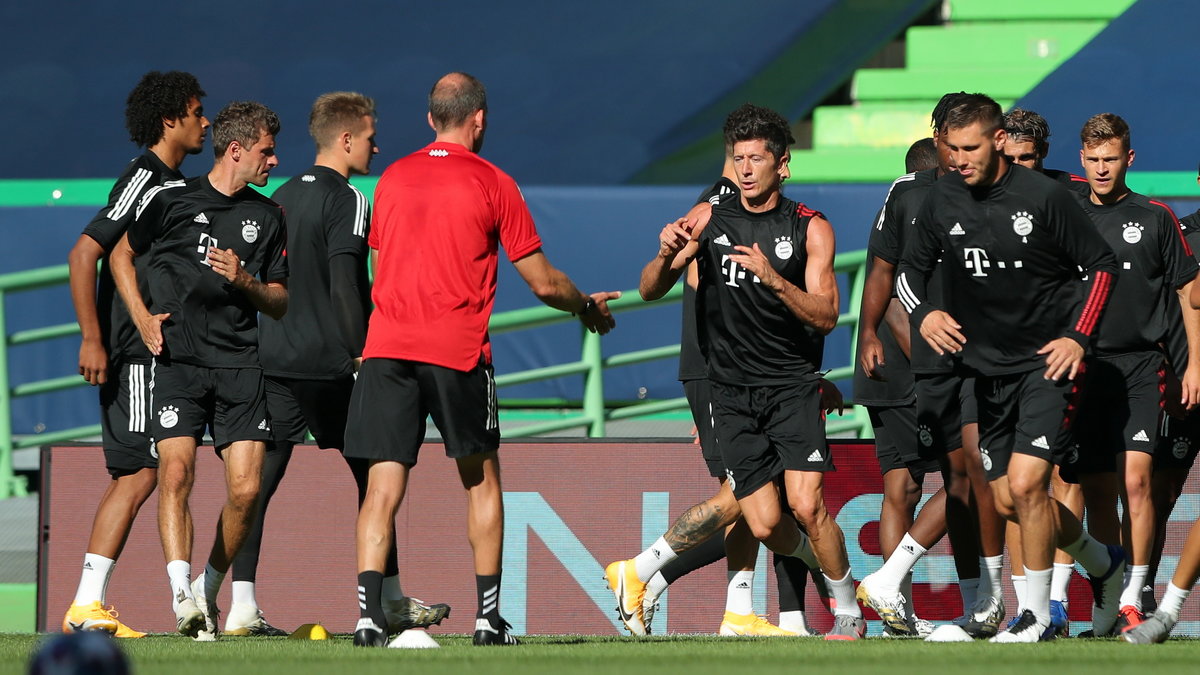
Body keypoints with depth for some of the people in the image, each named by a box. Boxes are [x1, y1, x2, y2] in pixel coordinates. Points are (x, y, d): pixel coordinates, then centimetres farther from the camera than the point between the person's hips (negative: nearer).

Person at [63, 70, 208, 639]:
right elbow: (84, 252, -18)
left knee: (134, 475, 6)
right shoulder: (143, 179, -12)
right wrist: (92, 340, -21)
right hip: (130, 354, -10)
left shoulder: (174, 184, 17)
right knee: (138, 473, -13)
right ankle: (86, 607, -13)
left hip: (158, 353, 10)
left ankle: (90, 605, 5)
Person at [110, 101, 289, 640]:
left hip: (241, 365, 3)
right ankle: (182, 595, -25)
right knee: (176, 472, -21)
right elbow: (121, 254, 17)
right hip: (177, 359, -3)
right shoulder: (171, 199, 3)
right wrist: (142, 317, 4)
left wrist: (244, 279, -4)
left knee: (246, 489, -7)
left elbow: (279, 303, 17)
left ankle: (208, 590, 14)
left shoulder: (267, 216, 14)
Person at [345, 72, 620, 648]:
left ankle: (369, 614, -15)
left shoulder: (393, 178, 13)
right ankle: (488, 616, 14)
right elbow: (543, 282, 5)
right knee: (482, 481, 14)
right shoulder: (493, 184, 1)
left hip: (386, 345, 2)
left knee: (383, 489, -1)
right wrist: (589, 308, 24)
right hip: (458, 352, -2)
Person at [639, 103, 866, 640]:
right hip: (732, 390, 2)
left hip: (792, 384, -2)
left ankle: (849, 612, 2)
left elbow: (825, 316, -9)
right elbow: (650, 291, 5)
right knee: (765, 525, -5)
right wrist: (666, 256, -17)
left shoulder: (810, 229, 0)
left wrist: (775, 279, -25)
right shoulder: (709, 221, 6)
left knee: (806, 505, -18)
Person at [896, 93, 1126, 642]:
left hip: (1047, 363, -6)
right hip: (988, 366, 6)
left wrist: (1078, 336, -12)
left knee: (1025, 484, -17)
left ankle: (1036, 615, -3)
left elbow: (1102, 265, -4)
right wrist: (923, 313, -8)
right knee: (1009, 501, 9)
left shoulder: (1044, 197, -13)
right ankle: (1102, 564, 34)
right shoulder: (942, 201, -1)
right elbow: (910, 268, 12)